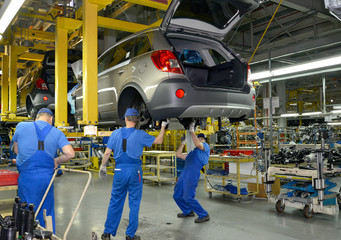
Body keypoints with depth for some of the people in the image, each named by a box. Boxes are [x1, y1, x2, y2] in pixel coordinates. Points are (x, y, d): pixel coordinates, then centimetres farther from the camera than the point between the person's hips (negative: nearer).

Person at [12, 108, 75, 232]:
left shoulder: (21, 127, -2)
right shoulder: (57, 133, -1)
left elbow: (16, 150, 10)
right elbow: (70, 153, -10)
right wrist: (56, 161, 7)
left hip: (27, 178, -1)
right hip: (46, 178, 2)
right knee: (47, 214, 17)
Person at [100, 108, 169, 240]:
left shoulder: (116, 133, 0)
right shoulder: (140, 135, -6)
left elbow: (107, 153, 1)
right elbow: (158, 141, 5)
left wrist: (102, 167, 16)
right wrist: (163, 126, 16)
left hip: (119, 171, 3)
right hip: (134, 171, -2)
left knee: (115, 203, 14)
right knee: (134, 204, 8)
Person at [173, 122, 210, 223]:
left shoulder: (206, 146, 11)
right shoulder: (192, 154, 34)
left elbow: (198, 144, -13)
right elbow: (178, 155, 37)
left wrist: (192, 131, -7)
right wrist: (183, 143, 36)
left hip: (192, 175, -9)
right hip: (184, 174, 9)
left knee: (188, 198, -13)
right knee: (177, 196, 13)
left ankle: (204, 215, 3)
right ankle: (188, 212, 32)